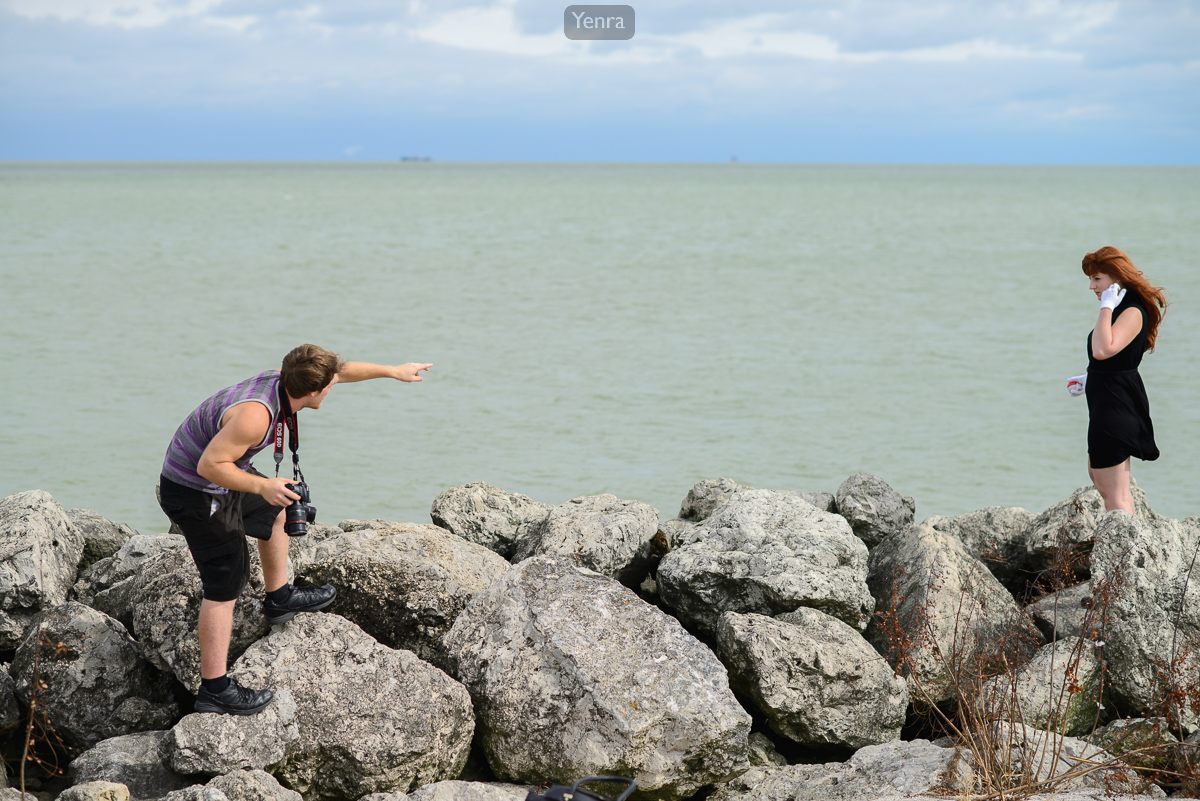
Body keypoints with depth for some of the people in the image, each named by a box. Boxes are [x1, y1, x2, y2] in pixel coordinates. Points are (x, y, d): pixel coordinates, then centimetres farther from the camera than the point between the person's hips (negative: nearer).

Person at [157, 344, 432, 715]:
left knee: (273, 511, 29)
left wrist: (393, 371, 18)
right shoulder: (255, 414, -34)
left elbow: (342, 371, 10)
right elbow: (209, 465, -32)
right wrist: (263, 486, -31)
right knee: (226, 582, -10)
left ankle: (279, 598, 50)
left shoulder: (282, 380, -6)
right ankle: (213, 689, -7)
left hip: (217, 479, 10)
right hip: (195, 494, -10)